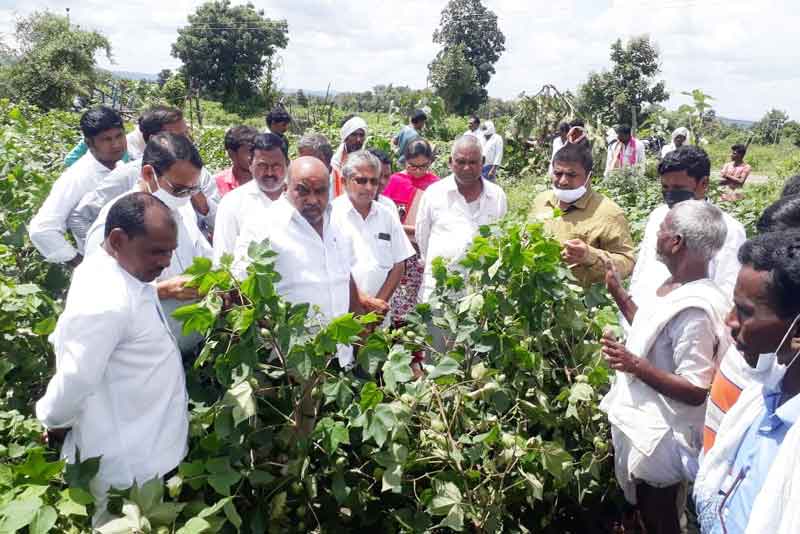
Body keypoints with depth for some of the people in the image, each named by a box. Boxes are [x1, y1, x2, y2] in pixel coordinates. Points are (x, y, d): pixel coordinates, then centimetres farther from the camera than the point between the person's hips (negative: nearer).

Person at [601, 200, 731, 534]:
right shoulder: (675, 287, -2)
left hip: (660, 437, -8)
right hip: (645, 423, 9)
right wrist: (617, 292, 15)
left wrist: (636, 366, -33)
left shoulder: (695, 309, -29)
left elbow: (697, 392, -27)